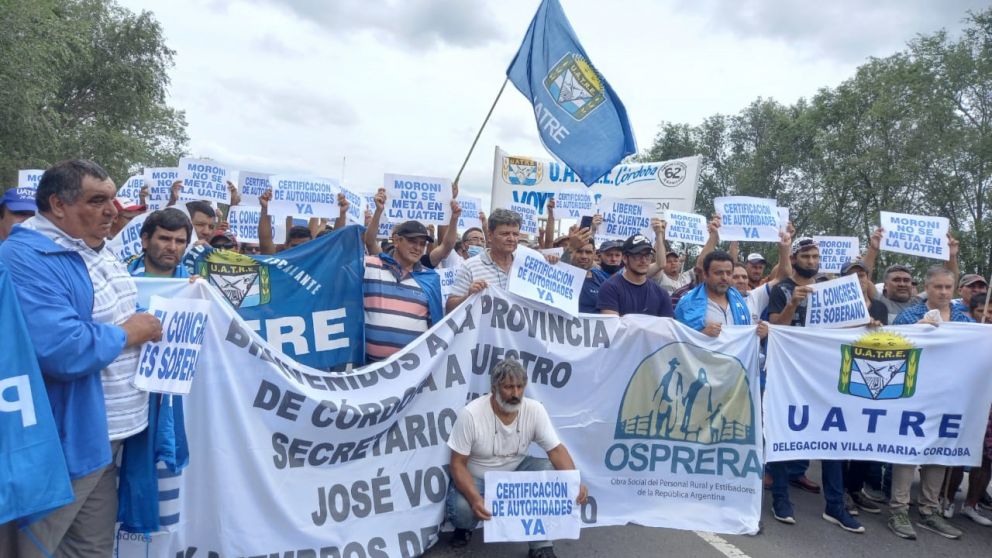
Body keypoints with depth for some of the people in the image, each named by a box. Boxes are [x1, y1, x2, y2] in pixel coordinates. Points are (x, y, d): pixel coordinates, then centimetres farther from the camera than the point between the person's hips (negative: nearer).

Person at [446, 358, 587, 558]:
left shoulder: (535, 410, -17)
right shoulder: (470, 414, -25)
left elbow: (556, 450, -16)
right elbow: (458, 464, -21)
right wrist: (475, 499, -37)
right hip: (476, 478, -3)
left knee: (550, 471, -24)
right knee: (462, 509, -33)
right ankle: (465, 526, 8)